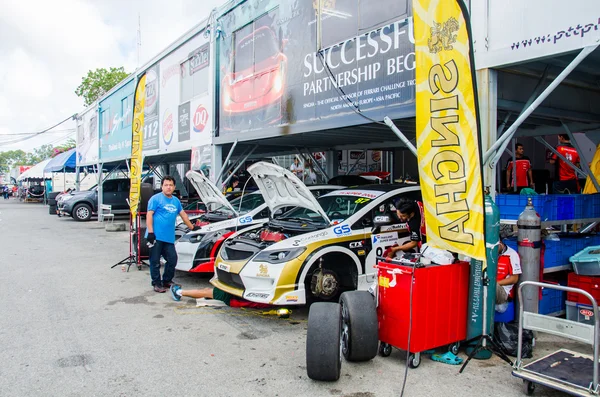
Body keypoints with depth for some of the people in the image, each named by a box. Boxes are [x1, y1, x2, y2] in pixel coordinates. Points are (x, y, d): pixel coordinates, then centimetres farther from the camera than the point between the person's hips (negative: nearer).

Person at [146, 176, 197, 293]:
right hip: (156, 236, -6)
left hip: (169, 237, 6)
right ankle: (156, 284, 13)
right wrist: (150, 232, -16)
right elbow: (149, 215, -9)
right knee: (155, 261, 1)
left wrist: (192, 227, 33)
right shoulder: (156, 198, -3)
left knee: (172, 260, 7)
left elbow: (183, 214, 28)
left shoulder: (176, 201, 18)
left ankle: (166, 281, 25)